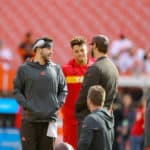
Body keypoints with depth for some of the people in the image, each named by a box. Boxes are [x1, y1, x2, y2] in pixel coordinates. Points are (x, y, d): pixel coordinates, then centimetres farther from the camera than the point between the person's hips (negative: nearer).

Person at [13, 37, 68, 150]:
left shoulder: (56, 69, 9)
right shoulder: (24, 69, 3)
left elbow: (63, 90, 17)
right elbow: (17, 90, 6)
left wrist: (58, 104, 1)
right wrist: (26, 105, -8)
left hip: (49, 120, 2)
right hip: (29, 120, -2)